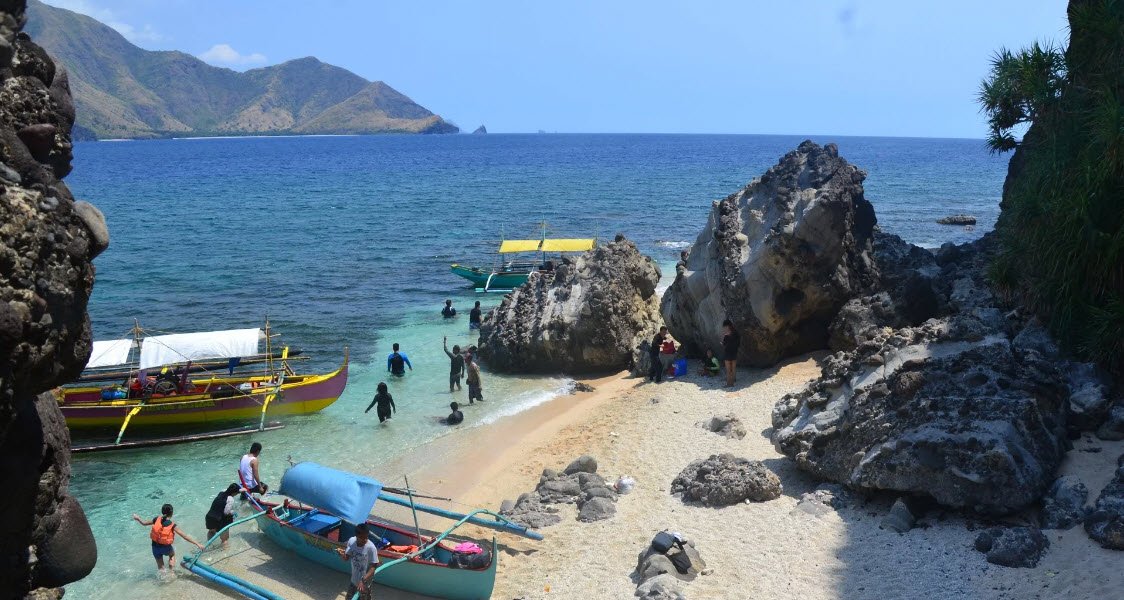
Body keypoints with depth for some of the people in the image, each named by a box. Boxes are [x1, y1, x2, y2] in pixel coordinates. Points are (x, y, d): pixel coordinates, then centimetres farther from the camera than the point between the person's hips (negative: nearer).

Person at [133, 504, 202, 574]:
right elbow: (185, 536, -19)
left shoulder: (156, 520, -11)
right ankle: (171, 571, 25)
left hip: (155, 547, 2)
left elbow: (144, 523, 5)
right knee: (172, 554, 33)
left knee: (160, 566, 20)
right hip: (166, 547, -2)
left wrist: (137, 518, 26)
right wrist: (197, 543, -18)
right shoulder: (172, 525, -16)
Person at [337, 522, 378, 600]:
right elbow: (346, 557, -4)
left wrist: (363, 580, -34)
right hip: (354, 579, 5)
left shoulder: (371, 547, -30)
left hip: (365, 583, -5)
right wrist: (341, 553, -26)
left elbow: (373, 567, -25)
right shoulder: (351, 541, -15)